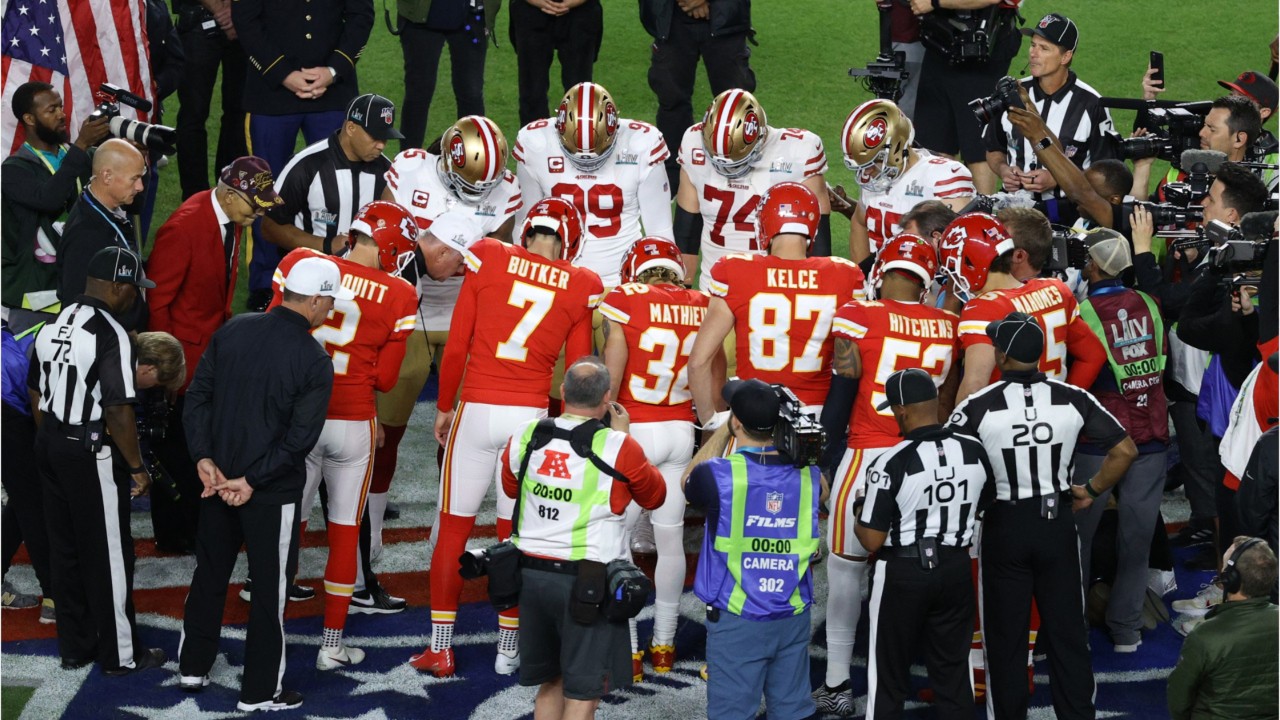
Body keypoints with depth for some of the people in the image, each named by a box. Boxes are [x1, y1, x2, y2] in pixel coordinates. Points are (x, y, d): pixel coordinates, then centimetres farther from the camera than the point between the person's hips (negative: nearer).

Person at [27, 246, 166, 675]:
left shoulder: (52, 326, 5)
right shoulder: (111, 336, -19)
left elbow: (36, 393, 13)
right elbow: (117, 412, -21)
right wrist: (137, 467, -10)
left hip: (50, 446, 8)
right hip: (91, 454, -8)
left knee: (65, 550, 15)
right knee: (109, 556, 3)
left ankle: (75, 646, 24)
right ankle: (120, 653, 12)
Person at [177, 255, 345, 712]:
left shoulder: (234, 330, -2)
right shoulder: (314, 361, -15)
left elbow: (198, 395, -2)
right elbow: (301, 437, -19)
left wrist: (204, 457, -5)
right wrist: (252, 481, -15)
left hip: (217, 480, 5)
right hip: (273, 492, -5)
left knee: (209, 572, 20)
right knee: (271, 587, 7)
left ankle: (193, 668, 31)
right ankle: (259, 691, 14)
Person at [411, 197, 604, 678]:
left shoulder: (488, 260, 0)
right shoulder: (580, 287, 2)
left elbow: (455, 347, 1)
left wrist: (444, 406, 13)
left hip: (476, 411, -1)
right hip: (531, 416, 1)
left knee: (453, 529, 9)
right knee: (514, 536, 11)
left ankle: (439, 647, 11)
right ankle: (508, 649, 17)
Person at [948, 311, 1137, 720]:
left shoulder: (979, 407, -13)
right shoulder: (1072, 400, -5)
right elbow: (1125, 450, -3)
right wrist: (1091, 491, 9)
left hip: (1004, 528, -2)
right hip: (1058, 525, 2)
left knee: (1006, 639, 8)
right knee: (1067, 632, 10)